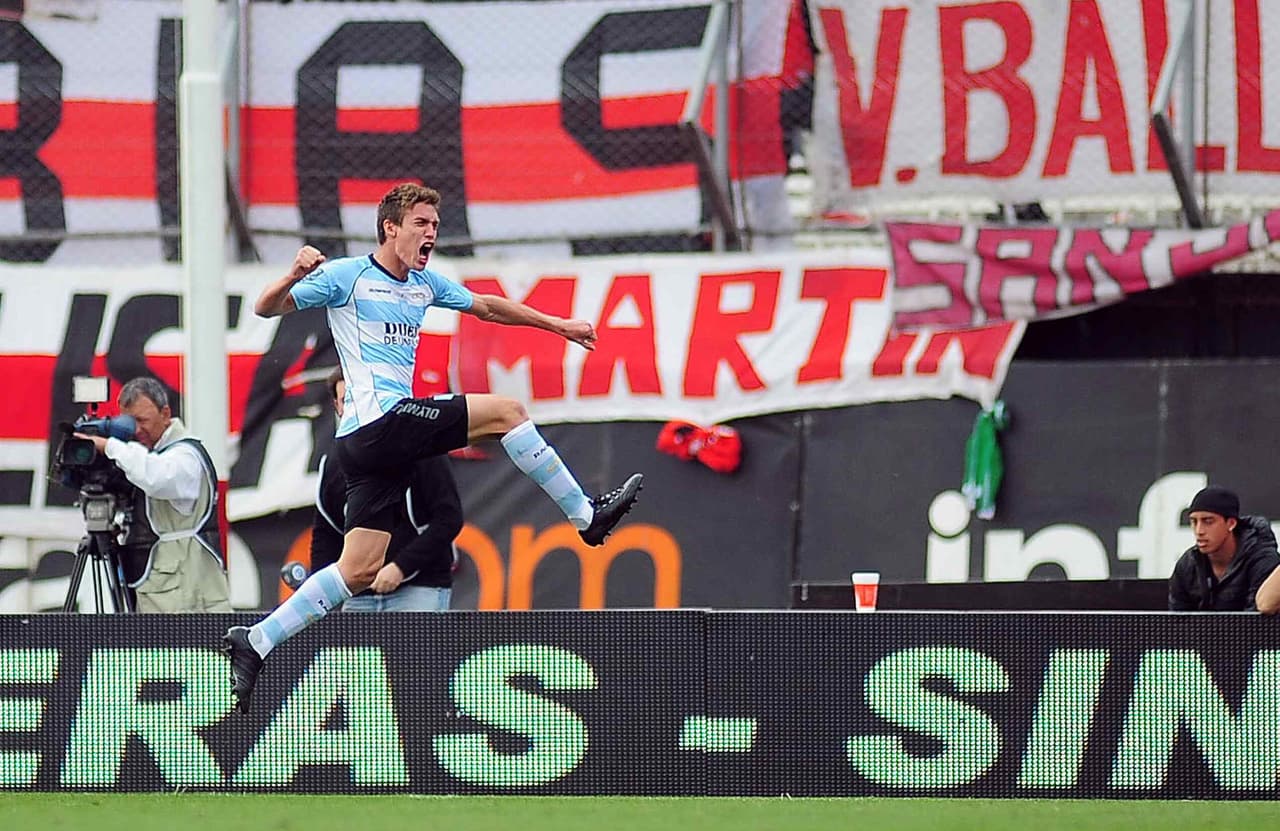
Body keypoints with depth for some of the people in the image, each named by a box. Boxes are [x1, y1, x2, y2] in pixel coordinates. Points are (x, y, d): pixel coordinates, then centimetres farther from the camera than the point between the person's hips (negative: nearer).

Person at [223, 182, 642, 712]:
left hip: (367, 445, 8)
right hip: (379, 417, -8)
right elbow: (267, 308, -2)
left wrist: (559, 325, 36)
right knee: (504, 412, -9)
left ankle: (253, 644, 3)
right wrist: (295, 276, -23)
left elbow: (486, 306, 33)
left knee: (359, 570, 2)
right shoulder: (347, 276, -3)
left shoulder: (425, 285, 20)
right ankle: (586, 514, 1)